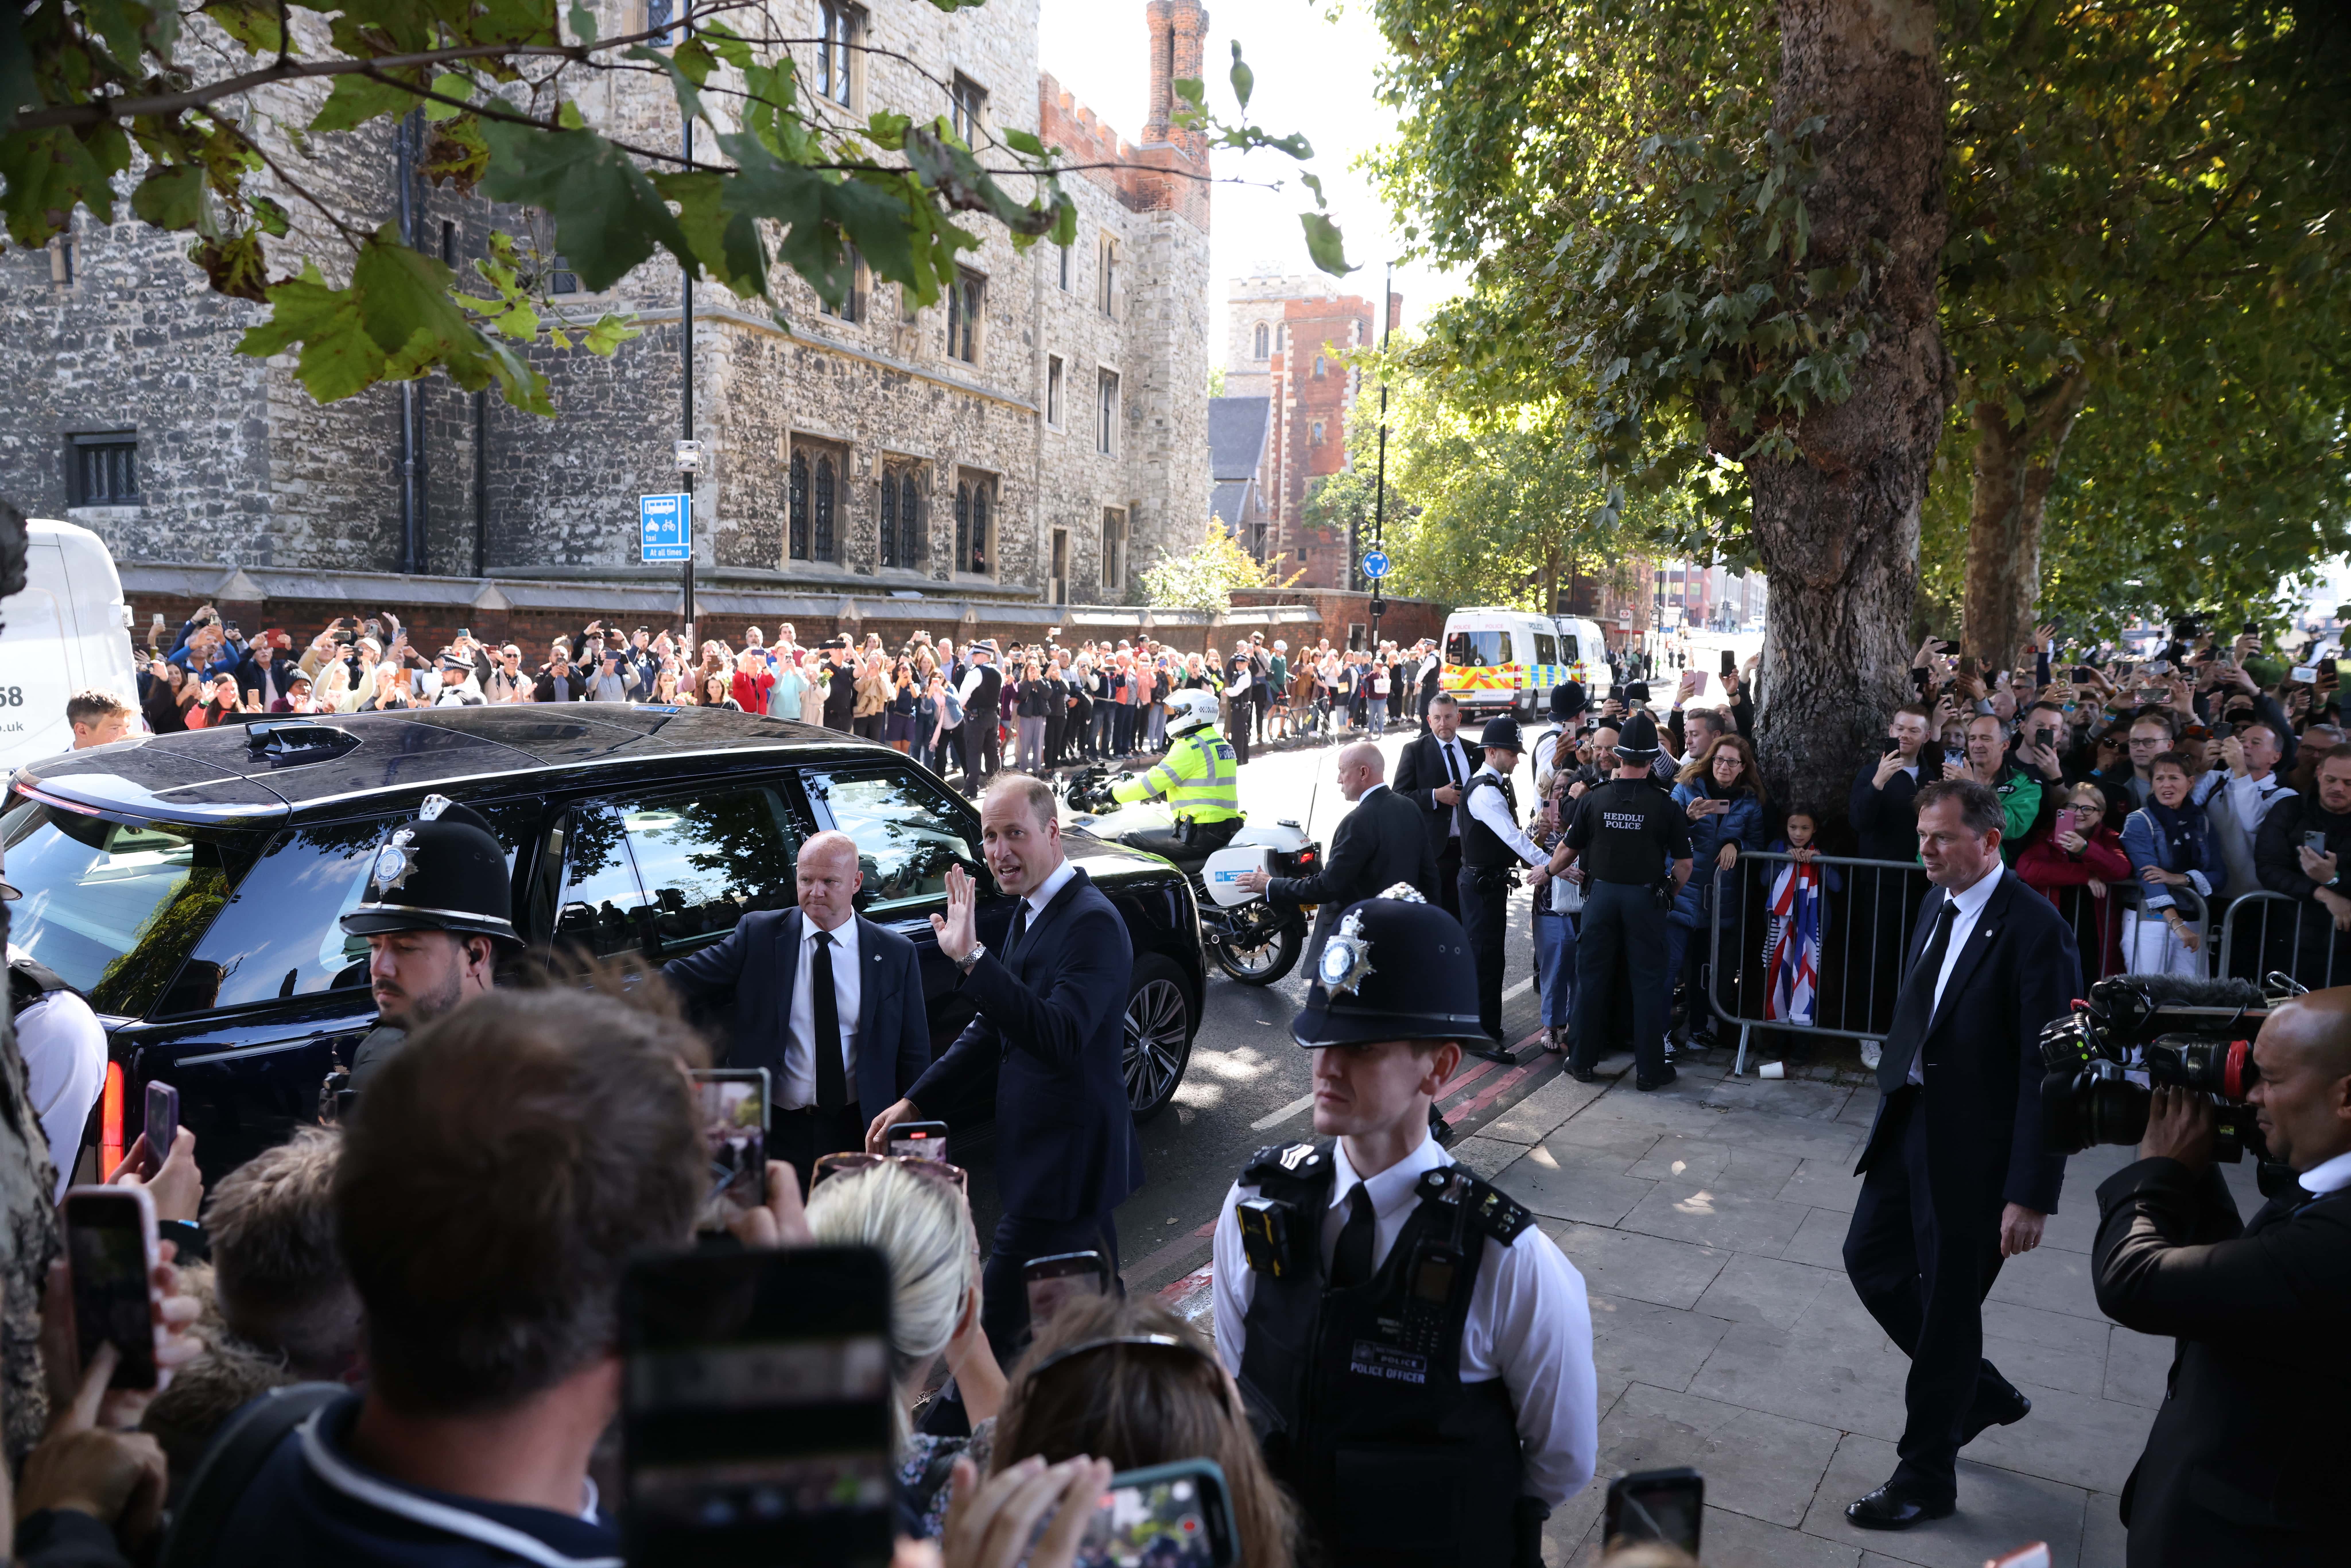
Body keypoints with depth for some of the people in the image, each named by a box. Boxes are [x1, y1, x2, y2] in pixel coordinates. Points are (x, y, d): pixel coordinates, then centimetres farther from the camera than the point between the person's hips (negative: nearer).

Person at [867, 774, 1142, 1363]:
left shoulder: (1091, 922, -22)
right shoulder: (1030, 912, 8)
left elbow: (1059, 1038, -35)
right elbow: (992, 1028, 15)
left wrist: (972, 960, -40)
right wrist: (914, 1101, 9)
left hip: (1062, 1159, -10)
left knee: (992, 1324, -6)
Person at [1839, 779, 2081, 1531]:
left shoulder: (2035, 929, -20)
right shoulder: (1937, 902, 4)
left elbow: (2047, 1070, -21)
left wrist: (2031, 1194, -20)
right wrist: (1893, 1094, 14)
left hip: (1973, 1143, -8)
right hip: (1910, 1122, 8)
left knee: (1946, 1307, 7)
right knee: (1870, 1258, 16)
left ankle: (1926, 1478, 26)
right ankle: (1980, 1391, 38)